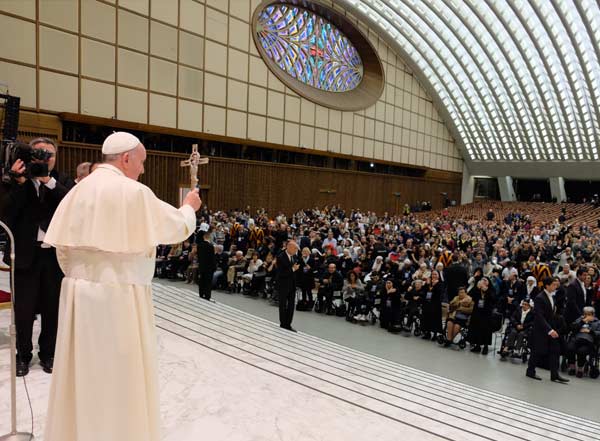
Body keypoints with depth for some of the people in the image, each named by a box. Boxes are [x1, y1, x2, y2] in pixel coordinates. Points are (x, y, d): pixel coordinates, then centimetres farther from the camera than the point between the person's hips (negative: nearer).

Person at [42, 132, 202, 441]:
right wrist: (189, 207, 16)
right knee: (122, 373, 8)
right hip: (119, 296, -7)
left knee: (82, 370, 19)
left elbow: (62, 245, 7)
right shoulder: (134, 192, -14)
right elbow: (179, 227, -4)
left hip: (79, 292, 7)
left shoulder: (79, 190, 5)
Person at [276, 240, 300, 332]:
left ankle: (288, 324, 21)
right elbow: (281, 273, -24)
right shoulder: (280, 257, -19)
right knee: (283, 305, 8)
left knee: (291, 305, 11)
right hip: (283, 285, -6)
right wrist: (293, 269, -23)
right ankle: (283, 324, 21)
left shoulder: (294, 256, 2)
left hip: (292, 284, 6)